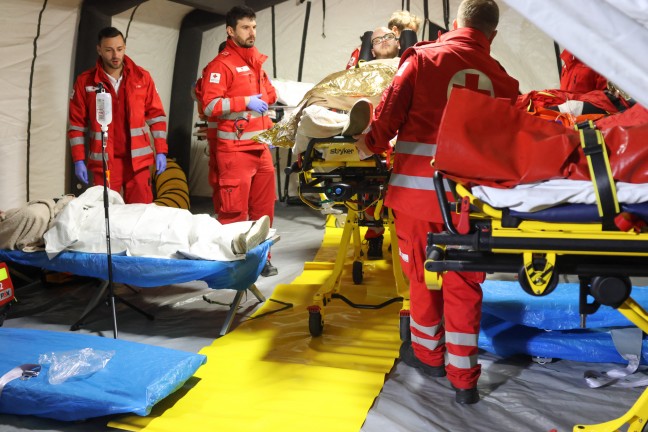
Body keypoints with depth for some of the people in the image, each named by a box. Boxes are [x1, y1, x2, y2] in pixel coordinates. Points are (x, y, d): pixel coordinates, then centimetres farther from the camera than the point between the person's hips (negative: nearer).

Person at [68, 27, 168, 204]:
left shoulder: (142, 77, 4)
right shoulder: (85, 81, 1)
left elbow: (156, 115, 5)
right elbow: (77, 124, 4)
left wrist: (161, 151, -1)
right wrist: (79, 160, -2)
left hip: (138, 160, 1)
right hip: (103, 162, 0)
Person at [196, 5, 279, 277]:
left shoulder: (256, 64, 17)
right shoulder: (221, 64, -8)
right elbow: (210, 106, -17)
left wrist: (268, 132, 17)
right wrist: (246, 102, -20)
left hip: (260, 148, 8)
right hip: (233, 150, -8)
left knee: (263, 208, 12)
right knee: (234, 212, -4)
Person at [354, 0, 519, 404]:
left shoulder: (423, 59, -2)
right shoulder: (502, 79, 4)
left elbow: (392, 106, -5)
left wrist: (374, 142, 12)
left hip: (418, 185, -1)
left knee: (422, 272, 17)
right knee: (464, 284, 10)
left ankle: (428, 352, 35)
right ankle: (464, 378, 16)